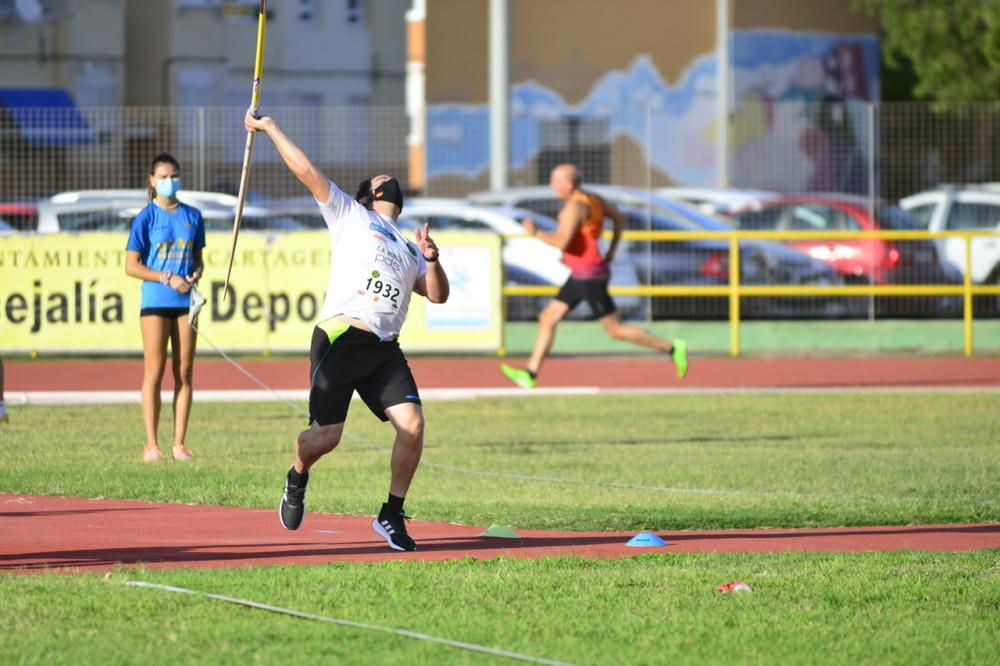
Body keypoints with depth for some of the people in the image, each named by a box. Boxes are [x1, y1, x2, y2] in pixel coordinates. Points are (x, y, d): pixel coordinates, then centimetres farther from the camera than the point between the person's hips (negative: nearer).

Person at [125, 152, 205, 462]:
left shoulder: (192, 216, 9)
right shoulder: (146, 218, -3)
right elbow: (131, 266, -6)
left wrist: (196, 273, -6)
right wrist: (167, 278, -15)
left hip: (185, 301, 4)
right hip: (155, 301, -4)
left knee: (184, 373, 4)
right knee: (154, 373, -3)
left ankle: (179, 443, 8)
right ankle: (151, 444, 0)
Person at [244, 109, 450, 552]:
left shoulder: (408, 249, 28)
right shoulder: (348, 215, 14)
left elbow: (438, 295, 19)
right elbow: (306, 171, 6)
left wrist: (431, 259, 2)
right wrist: (270, 129, 6)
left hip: (385, 349, 5)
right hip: (340, 340, -5)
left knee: (412, 423, -14)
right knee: (325, 437, -9)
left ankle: (391, 516, -1)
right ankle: (297, 479, 25)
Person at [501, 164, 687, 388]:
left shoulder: (574, 206, -22)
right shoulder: (591, 198, 8)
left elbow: (562, 242, -31)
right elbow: (619, 218, 20)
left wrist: (536, 233, -15)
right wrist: (611, 253, 22)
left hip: (590, 276, -10)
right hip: (582, 275, 10)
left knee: (616, 330, -3)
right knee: (547, 318, 8)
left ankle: (672, 349, 3)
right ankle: (530, 374, 9)